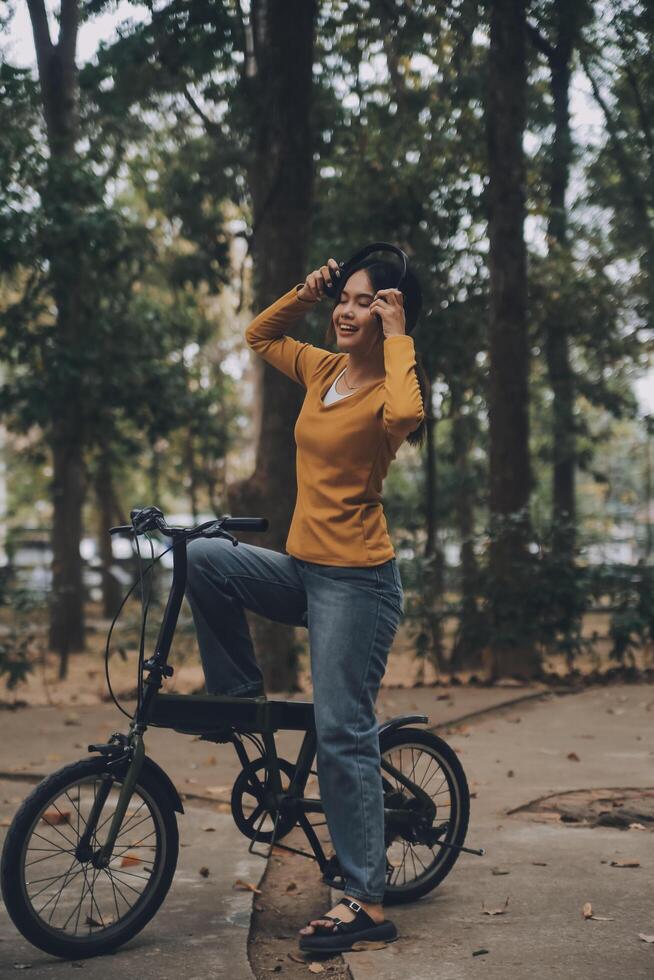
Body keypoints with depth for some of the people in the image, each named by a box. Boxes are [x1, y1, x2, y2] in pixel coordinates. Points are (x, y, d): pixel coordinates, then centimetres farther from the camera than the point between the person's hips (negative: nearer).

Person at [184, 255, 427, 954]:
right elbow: (258, 337, 26)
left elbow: (404, 415, -37)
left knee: (342, 735, -7)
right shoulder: (323, 370, 10)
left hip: (358, 581, -7)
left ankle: (365, 902, 3)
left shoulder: (388, 387, -11)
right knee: (204, 557, -8)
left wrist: (397, 337, -22)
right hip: (303, 570, 7)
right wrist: (306, 292, 10)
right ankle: (241, 698, 8)